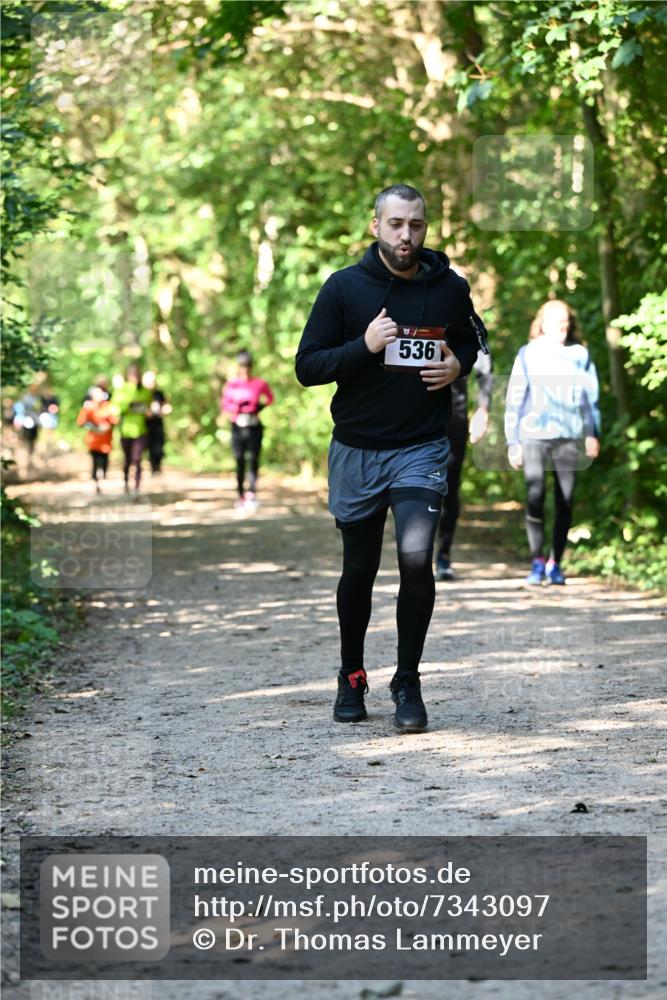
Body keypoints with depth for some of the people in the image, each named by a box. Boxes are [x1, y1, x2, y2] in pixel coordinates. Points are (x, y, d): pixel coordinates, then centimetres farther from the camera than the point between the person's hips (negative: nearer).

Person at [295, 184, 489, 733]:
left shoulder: (450, 289, 0)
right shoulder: (345, 287, -5)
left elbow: (473, 339, 20)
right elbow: (307, 367, -6)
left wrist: (459, 364, -2)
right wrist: (364, 346, -21)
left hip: (422, 448, 0)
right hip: (356, 451, 0)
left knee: (416, 557, -18)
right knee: (359, 569, 11)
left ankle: (408, 681, -2)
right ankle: (352, 677, 33)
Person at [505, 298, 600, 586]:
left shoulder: (579, 355, 9)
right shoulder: (528, 355, 7)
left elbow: (591, 397, 11)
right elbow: (514, 399, 9)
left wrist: (593, 433, -1)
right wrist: (512, 441, 4)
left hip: (569, 437, 1)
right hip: (534, 435, -1)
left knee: (565, 502, 1)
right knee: (534, 498, -11)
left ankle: (555, 563, 11)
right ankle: (537, 562, -4)